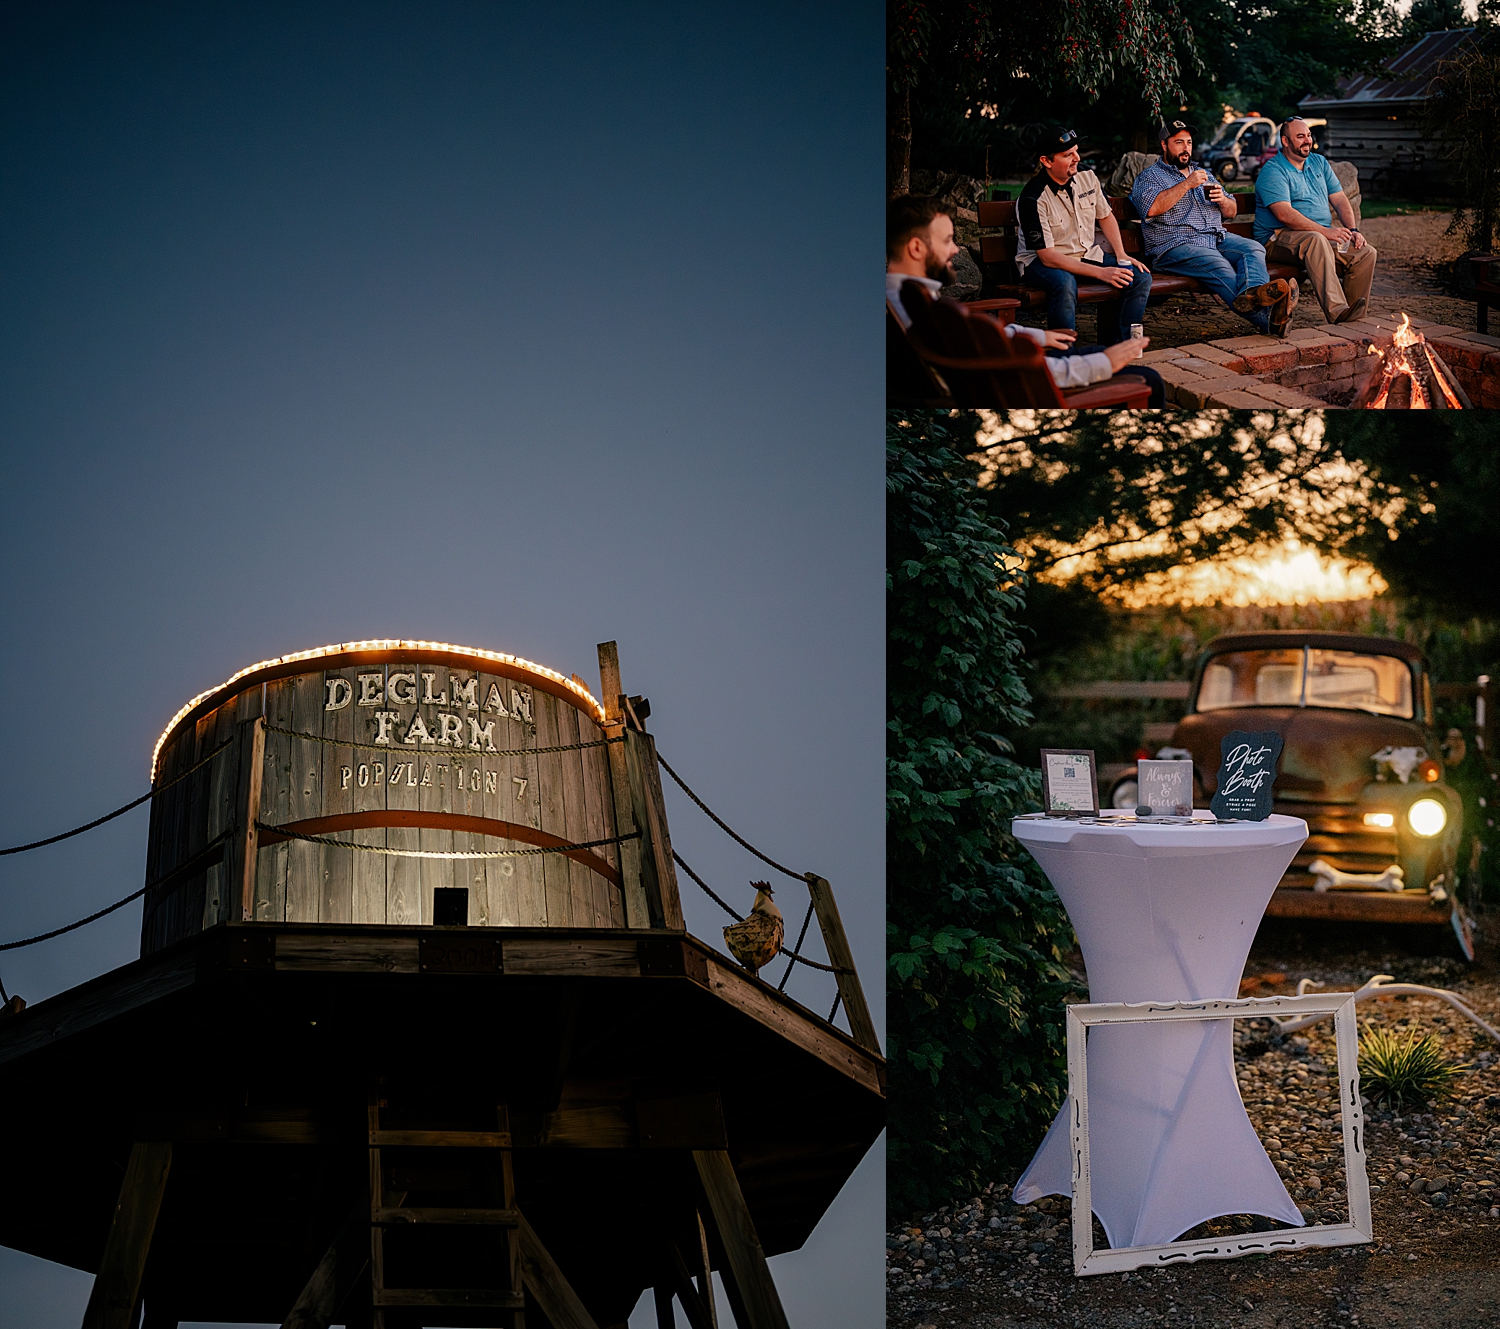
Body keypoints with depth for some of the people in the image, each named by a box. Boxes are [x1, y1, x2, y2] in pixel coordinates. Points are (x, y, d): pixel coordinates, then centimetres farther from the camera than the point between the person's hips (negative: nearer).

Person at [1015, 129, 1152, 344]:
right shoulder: (1032, 199, -22)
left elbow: (1105, 216, 16)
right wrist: (1100, 273, -27)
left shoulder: (1088, 178, -2)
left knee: (1140, 277, -12)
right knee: (1065, 284, -40)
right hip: (1041, 262, -7)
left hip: (1088, 254, 7)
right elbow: (1048, 256, -24)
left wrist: (1121, 255, -1)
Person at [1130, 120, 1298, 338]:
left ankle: (1253, 293, -57)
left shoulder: (1203, 175, 30)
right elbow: (1151, 209, -12)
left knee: (1254, 248, -24)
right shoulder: (1149, 177, 11)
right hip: (1175, 246, -6)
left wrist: (1223, 200, 3)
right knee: (1219, 267, -33)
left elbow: (1231, 213, 28)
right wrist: (1187, 184, -12)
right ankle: (1269, 319, -55)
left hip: (1218, 239, 6)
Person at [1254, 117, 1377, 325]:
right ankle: (1337, 312, -49)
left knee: (1366, 253, -14)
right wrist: (1325, 231, -29)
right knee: (1316, 241, -39)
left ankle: (1355, 318, -11)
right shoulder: (1272, 171, -8)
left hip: (1324, 234, 7)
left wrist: (1353, 230, -5)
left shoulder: (1319, 163, 17)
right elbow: (1284, 215, -22)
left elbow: (1340, 200, 14)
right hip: (1280, 238, -7)